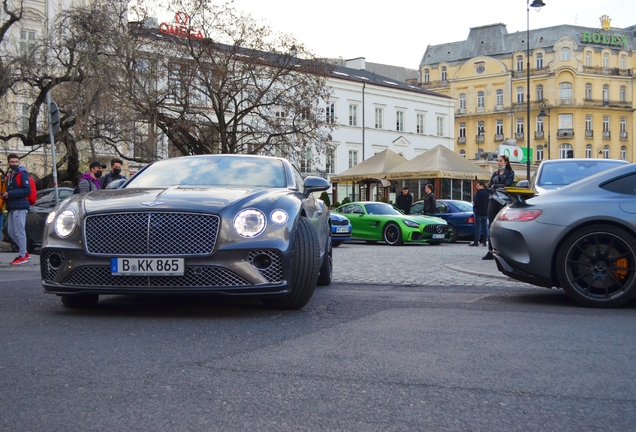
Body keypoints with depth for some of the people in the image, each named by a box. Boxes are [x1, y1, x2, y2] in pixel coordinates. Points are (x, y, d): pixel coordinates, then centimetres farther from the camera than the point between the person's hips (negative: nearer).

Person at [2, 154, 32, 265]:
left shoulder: (22, 174, -6)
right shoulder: (9, 175, 19)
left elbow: (27, 191, -15)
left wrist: (10, 194, -17)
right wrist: (5, 195, 4)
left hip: (20, 207, -9)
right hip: (12, 208, 9)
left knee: (19, 232, -6)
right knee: (11, 232, 10)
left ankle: (22, 256, 0)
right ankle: (24, 252, 20)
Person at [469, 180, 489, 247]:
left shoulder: (478, 193, -15)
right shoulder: (487, 193, 9)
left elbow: (476, 203, -20)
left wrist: (474, 204, 0)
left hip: (479, 212, -7)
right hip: (485, 212, 7)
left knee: (477, 227, -6)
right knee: (484, 227, 9)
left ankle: (476, 242, -8)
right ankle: (484, 242, 11)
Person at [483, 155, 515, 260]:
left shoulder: (510, 173, 6)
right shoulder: (494, 174, 20)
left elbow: (507, 185, -8)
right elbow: (489, 188, 14)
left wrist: (495, 186, -1)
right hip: (493, 201, 5)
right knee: (491, 226, -1)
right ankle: (490, 251, -2)